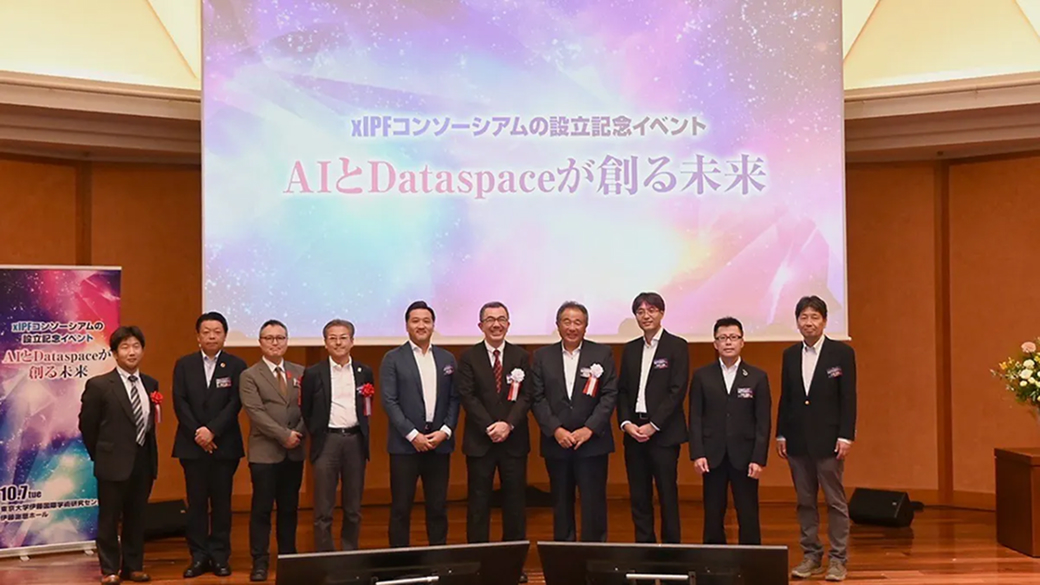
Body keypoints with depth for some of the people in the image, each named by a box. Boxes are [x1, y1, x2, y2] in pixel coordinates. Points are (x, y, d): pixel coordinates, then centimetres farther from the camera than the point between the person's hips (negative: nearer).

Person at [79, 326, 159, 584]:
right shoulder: (98, 385, -9)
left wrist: (148, 453, 9)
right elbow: (87, 424, -2)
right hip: (114, 462, -4)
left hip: (144, 461, 4)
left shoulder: (151, 384, 5)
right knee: (109, 519, 5)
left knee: (136, 518, 13)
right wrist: (100, 455, 3)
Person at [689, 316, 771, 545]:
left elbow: (763, 422, 1)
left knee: (748, 516, 2)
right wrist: (697, 454, -6)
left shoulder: (758, 377, 3)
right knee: (713, 515, 5)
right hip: (712, 456, 1)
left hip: (744, 456, -1)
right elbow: (695, 418, 3)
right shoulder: (702, 376, 5)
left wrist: (759, 459, -7)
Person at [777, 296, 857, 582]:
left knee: (835, 501, 2)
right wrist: (780, 434, 7)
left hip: (828, 439, -4)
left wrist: (846, 436, -11)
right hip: (797, 440, 4)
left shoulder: (842, 353, -4)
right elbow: (785, 397, 10)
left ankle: (838, 559, 10)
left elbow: (848, 398, -6)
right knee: (805, 501, 9)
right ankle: (811, 555, 18)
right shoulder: (790, 354, 8)